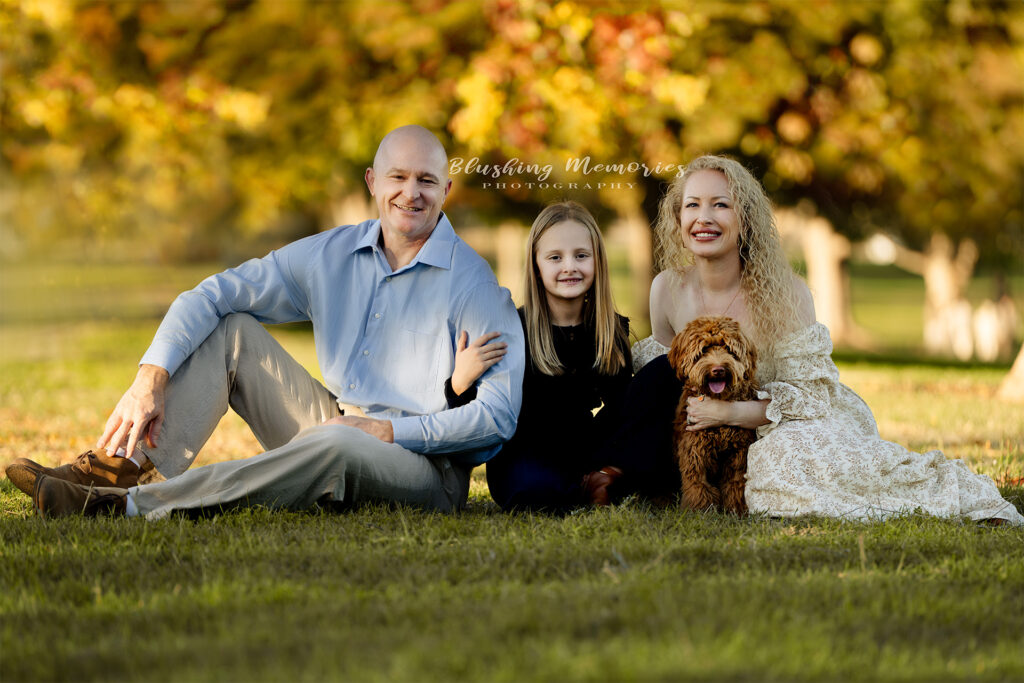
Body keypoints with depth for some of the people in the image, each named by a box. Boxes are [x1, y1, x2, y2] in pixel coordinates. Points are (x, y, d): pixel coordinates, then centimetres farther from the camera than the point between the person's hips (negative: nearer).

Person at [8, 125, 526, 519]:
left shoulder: (471, 284, -12)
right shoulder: (331, 255, 4)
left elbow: (499, 413, -18)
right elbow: (210, 296, 0)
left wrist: (387, 431, -20)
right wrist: (151, 378, -15)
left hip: (428, 469, -6)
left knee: (337, 446, -40)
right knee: (230, 329, -2)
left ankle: (128, 505, -43)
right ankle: (119, 464, -18)